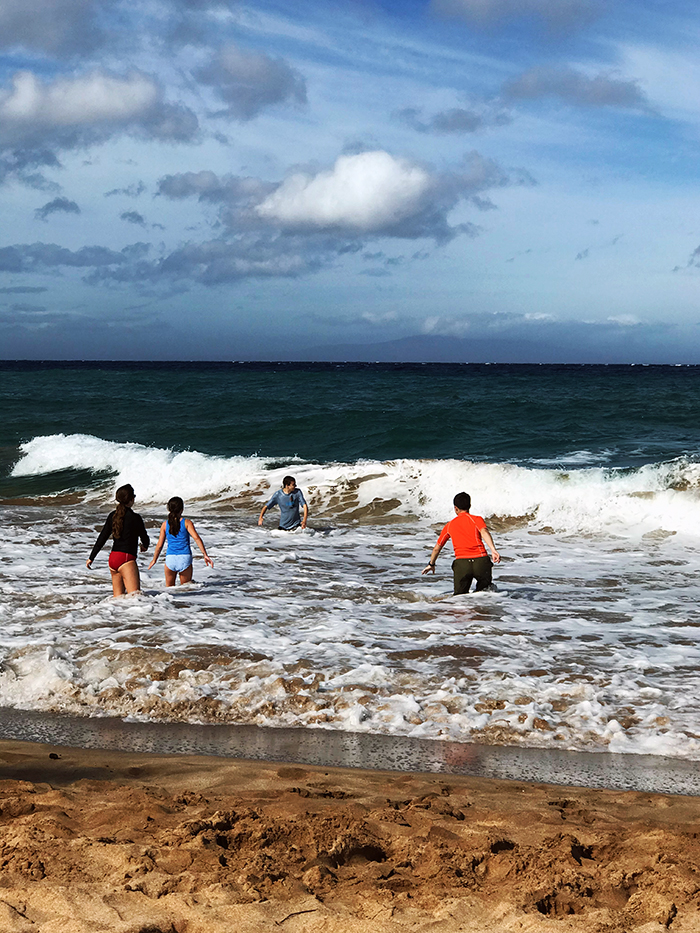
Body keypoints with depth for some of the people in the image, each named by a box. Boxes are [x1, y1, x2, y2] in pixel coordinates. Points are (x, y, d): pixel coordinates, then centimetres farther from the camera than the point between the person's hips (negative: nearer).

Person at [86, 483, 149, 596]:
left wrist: (91, 557, 18)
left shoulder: (112, 516, 9)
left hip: (113, 558, 8)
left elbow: (102, 538, 10)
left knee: (118, 598, 11)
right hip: (126, 559, -8)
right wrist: (145, 546, 29)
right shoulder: (135, 518, -8)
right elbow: (145, 538, 5)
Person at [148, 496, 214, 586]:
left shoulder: (165, 524, 5)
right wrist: (205, 555, -11)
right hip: (185, 558, -1)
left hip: (170, 558, 1)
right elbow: (197, 538, -10)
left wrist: (154, 560, 19)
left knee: (169, 587, 13)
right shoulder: (186, 523, -1)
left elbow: (159, 545, 7)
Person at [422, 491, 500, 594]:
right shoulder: (476, 519, 12)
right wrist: (493, 550, -24)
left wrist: (431, 564, 47)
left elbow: (437, 548, 30)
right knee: (483, 587, 17)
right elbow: (484, 532, -10)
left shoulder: (449, 526, 21)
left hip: (461, 563, 1)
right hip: (481, 561, 0)